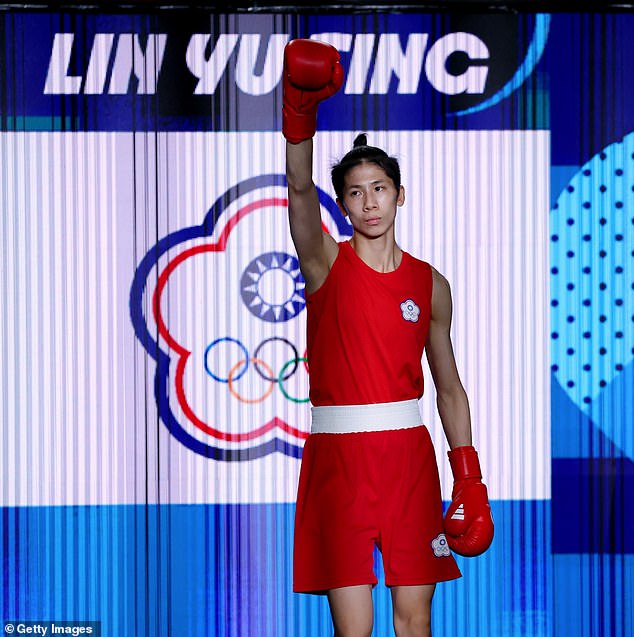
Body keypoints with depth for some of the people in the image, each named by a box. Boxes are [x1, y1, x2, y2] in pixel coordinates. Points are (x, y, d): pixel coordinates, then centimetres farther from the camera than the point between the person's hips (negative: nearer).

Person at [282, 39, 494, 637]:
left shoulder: (430, 285, 8)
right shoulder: (325, 262, 1)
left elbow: (449, 386, 12)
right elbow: (299, 189, -18)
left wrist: (469, 480, 6)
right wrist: (300, 106, -35)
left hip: (409, 453, 2)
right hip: (338, 453, -2)